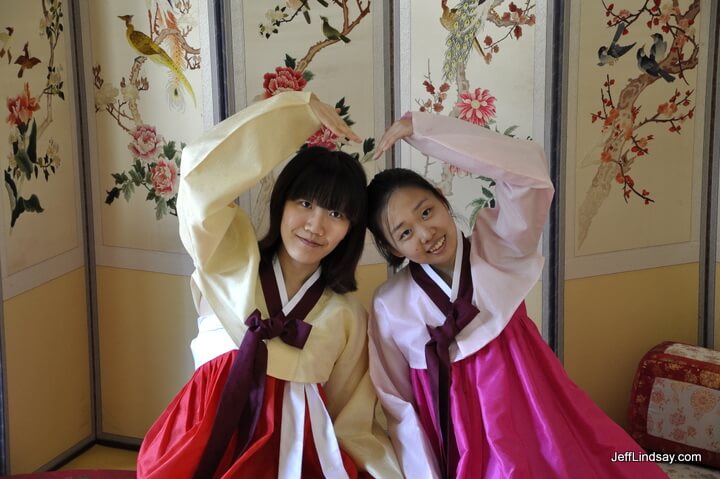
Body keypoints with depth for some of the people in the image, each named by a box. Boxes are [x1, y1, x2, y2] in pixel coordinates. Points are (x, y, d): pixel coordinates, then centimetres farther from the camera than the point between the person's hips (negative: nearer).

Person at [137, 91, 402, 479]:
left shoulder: (349, 319, 9)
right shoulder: (230, 260, 3)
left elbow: (353, 427, 10)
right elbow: (202, 173, -12)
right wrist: (302, 109, -8)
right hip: (207, 446, 0)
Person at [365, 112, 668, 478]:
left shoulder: (495, 248, -8)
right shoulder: (389, 306, -5)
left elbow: (527, 168, -24)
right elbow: (397, 404, -1)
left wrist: (420, 128, -25)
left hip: (531, 421, 1)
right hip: (460, 448, 0)